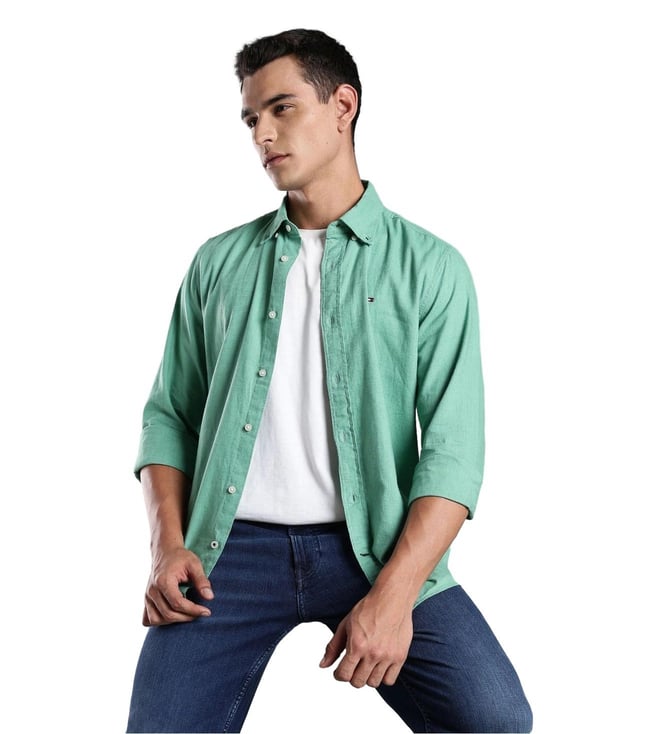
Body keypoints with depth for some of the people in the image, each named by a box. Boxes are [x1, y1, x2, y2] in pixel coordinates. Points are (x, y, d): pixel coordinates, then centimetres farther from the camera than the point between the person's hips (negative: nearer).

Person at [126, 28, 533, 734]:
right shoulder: (220, 263, 14)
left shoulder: (430, 266, 4)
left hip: (374, 545, -2)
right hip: (233, 546, 2)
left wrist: (394, 593, -16)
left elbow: (453, 447, -4)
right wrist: (169, 545, -2)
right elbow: (170, 413, 14)